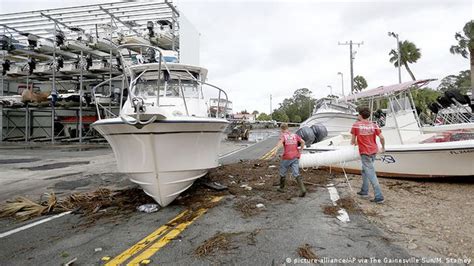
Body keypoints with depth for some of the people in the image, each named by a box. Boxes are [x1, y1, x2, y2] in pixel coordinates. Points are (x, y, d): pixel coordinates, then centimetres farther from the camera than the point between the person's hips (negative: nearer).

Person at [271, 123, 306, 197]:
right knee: (296, 174, 2)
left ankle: (281, 188, 31)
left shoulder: (283, 135, -4)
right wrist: (300, 150, 14)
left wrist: (275, 151, -40)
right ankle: (303, 189, -13)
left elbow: (280, 142, -25)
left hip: (287, 157, -4)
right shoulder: (294, 135, 10)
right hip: (295, 157, 4)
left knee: (282, 173, 16)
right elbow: (303, 142, 4)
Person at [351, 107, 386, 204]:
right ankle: (364, 191, 31)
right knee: (365, 170, 22)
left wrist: (354, 143, 23)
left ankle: (379, 197, -4)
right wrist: (383, 147, 16)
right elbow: (381, 137, -2)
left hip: (365, 152, -6)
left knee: (371, 174, -4)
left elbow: (353, 140, -1)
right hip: (373, 151, 6)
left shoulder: (356, 125, -8)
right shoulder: (373, 125, 1)